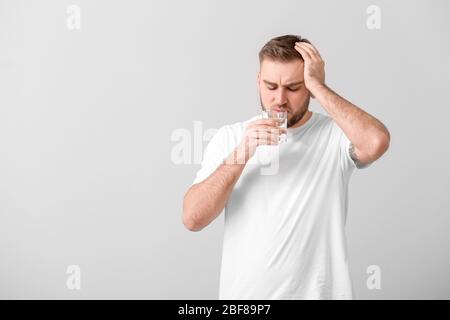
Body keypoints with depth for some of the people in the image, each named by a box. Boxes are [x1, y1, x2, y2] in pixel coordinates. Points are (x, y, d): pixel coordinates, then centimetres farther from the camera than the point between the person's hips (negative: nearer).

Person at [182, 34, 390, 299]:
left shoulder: (336, 134, -7)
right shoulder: (229, 137, -2)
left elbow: (377, 142, -29)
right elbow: (193, 219, -10)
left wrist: (318, 86, -20)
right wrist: (241, 154, -20)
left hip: (319, 292, -1)